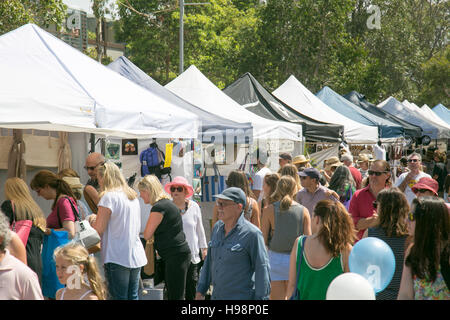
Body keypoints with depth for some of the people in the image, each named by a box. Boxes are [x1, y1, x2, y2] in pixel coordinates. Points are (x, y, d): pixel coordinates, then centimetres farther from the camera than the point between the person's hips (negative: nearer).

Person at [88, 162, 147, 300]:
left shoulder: (109, 197, -10)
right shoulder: (133, 196, 14)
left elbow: (99, 230, -11)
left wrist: (93, 220, 9)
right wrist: (100, 218, 22)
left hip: (117, 258, -7)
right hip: (136, 256, 7)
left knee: (119, 297, -2)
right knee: (133, 296, 11)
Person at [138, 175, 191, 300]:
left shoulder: (158, 207, -15)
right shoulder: (166, 203, 17)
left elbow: (147, 235, -10)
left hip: (176, 256, -11)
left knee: (175, 296, -9)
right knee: (172, 295, 14)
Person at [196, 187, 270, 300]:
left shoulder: (252, 233, -14)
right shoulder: (217, 227, 7)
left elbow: (262, 269, -12)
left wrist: (261, 298, -13)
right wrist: (201, 290, 15)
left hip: (241, 296, -7)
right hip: (216, 295, 7)